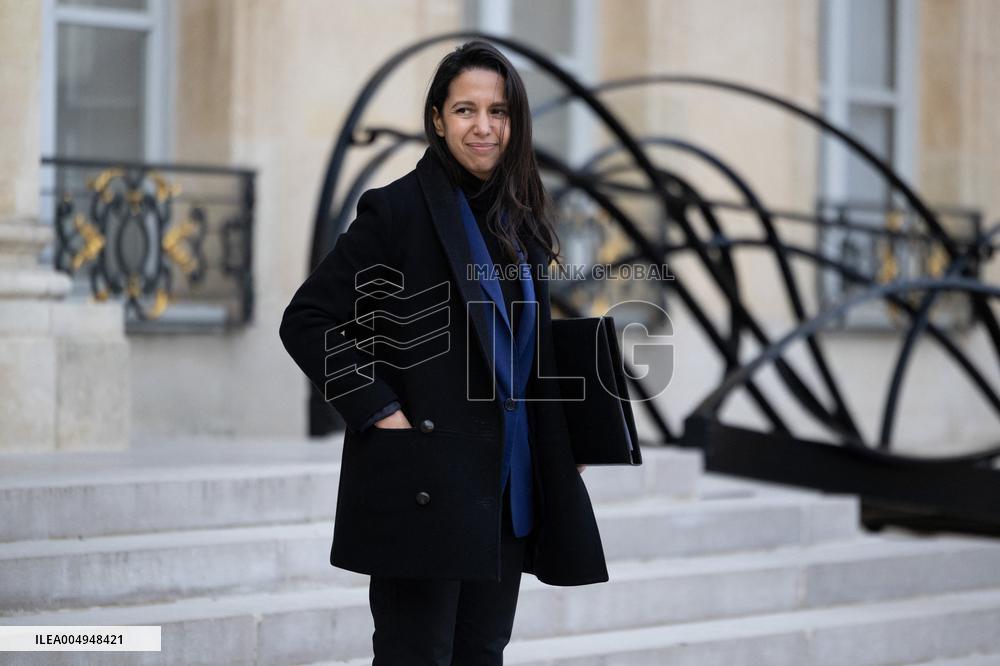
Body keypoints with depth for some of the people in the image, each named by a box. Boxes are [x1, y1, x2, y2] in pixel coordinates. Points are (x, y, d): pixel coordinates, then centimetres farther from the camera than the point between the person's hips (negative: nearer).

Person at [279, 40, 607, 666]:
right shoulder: (397, 209, -8)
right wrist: (381, 414, -15)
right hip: (424, 482, -6)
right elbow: (307, 320, -10)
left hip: (509, 485, 7)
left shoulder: (520, 220, 12)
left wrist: (562, 443, 9)